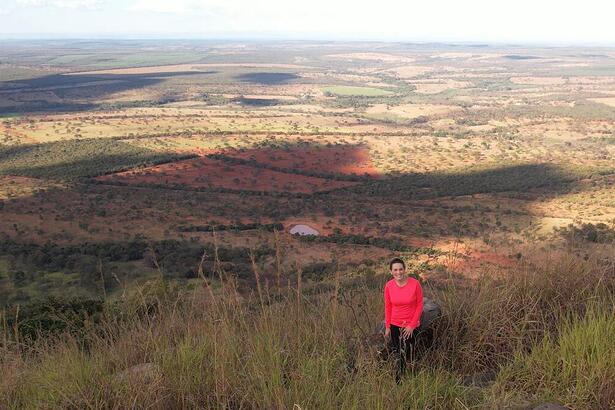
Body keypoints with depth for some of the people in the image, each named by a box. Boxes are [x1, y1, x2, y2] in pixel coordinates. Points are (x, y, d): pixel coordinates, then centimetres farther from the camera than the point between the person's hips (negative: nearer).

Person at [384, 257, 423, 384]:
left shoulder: (415, 284, -18)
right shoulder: (389, 286, -10)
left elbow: (419, 305, -9)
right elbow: (388, 307, 0)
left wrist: (412, 325, -9)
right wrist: (387, 327, 3)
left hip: (410, 325, -2)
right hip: (394, 325, 2)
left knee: (406, 354, 7)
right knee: (396, 353, 9)